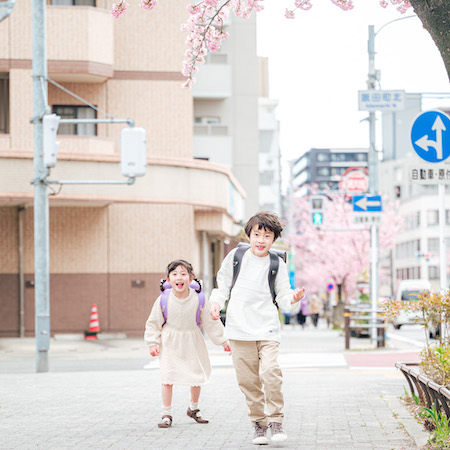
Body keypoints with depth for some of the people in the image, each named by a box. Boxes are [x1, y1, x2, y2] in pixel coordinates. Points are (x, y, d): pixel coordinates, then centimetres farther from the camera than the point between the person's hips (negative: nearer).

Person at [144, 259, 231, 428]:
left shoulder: (199, 299, -13)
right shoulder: (163, 300, -14)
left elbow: (211, 322, -2)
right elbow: (153, 323, -1)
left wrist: (222, 341, 2)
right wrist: (153, 343, -6)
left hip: (192, 344, 2)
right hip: (170, 344, -1)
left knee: (197, 376, 9)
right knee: (167, 377, -6)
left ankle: (194, 409, 32)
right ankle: (166, 414, 7)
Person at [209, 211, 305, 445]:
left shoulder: (277, 264, 3)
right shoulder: (235, 257, 5)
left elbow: (283, 298, 4)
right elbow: (223, 284, 15)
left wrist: (293, 298, -17)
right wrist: (216, 301, -2)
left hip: (267, 329, -1)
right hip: (239, 329, 2)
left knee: (270, 371, -19)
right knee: (248, 379, 2)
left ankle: (276, 421, -5)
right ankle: (258, 423, 16)